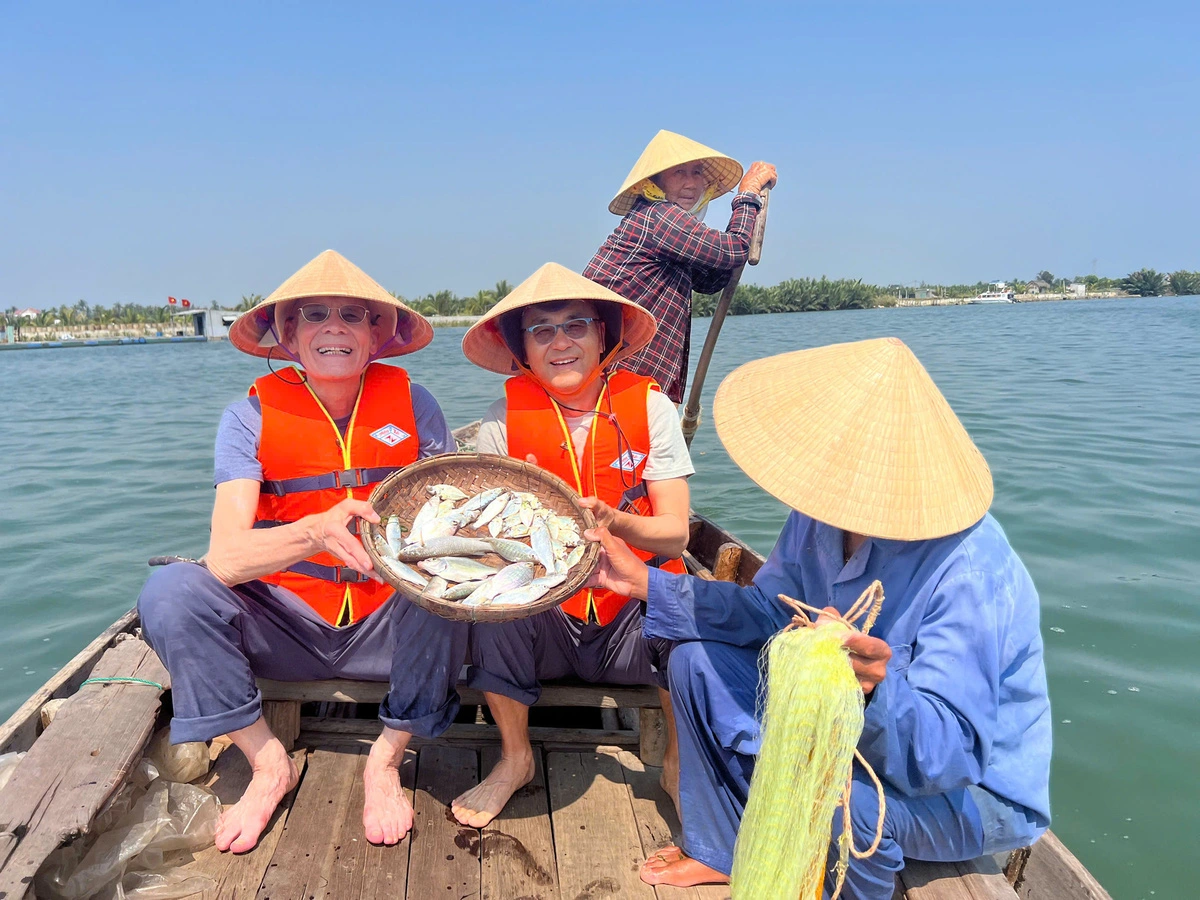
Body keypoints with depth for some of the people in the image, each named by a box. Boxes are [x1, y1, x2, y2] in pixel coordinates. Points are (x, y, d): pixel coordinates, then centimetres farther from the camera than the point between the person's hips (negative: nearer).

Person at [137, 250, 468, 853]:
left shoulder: (411, 404, -6)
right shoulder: (253, 416, -8)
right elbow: (225, 557, -20)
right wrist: (318, 530, -40)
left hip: (389, 625, 0)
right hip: (288, 626, 1)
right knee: (169, 593, -21)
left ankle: (385, 762, -7)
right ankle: (268, 764, -3)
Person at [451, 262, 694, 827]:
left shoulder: (648, 408, -3)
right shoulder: (505, 421, -2)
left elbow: (675, 533, -8)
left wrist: (616, 521, -28)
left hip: (633, 615, 0)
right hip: (543, 617, 1)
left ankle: (679, 761, 2)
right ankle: (515, 759, 0)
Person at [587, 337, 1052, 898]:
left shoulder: (969, 571, -36)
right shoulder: (823, 513, -15)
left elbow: (949, 753, -36)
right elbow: (768, 612, -1)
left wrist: (878, 693, -58)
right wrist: (644, 583, -7)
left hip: (977, 787, -7)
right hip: (865, 723, 7)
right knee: (698, 659, -2)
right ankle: (720, 851, 17)